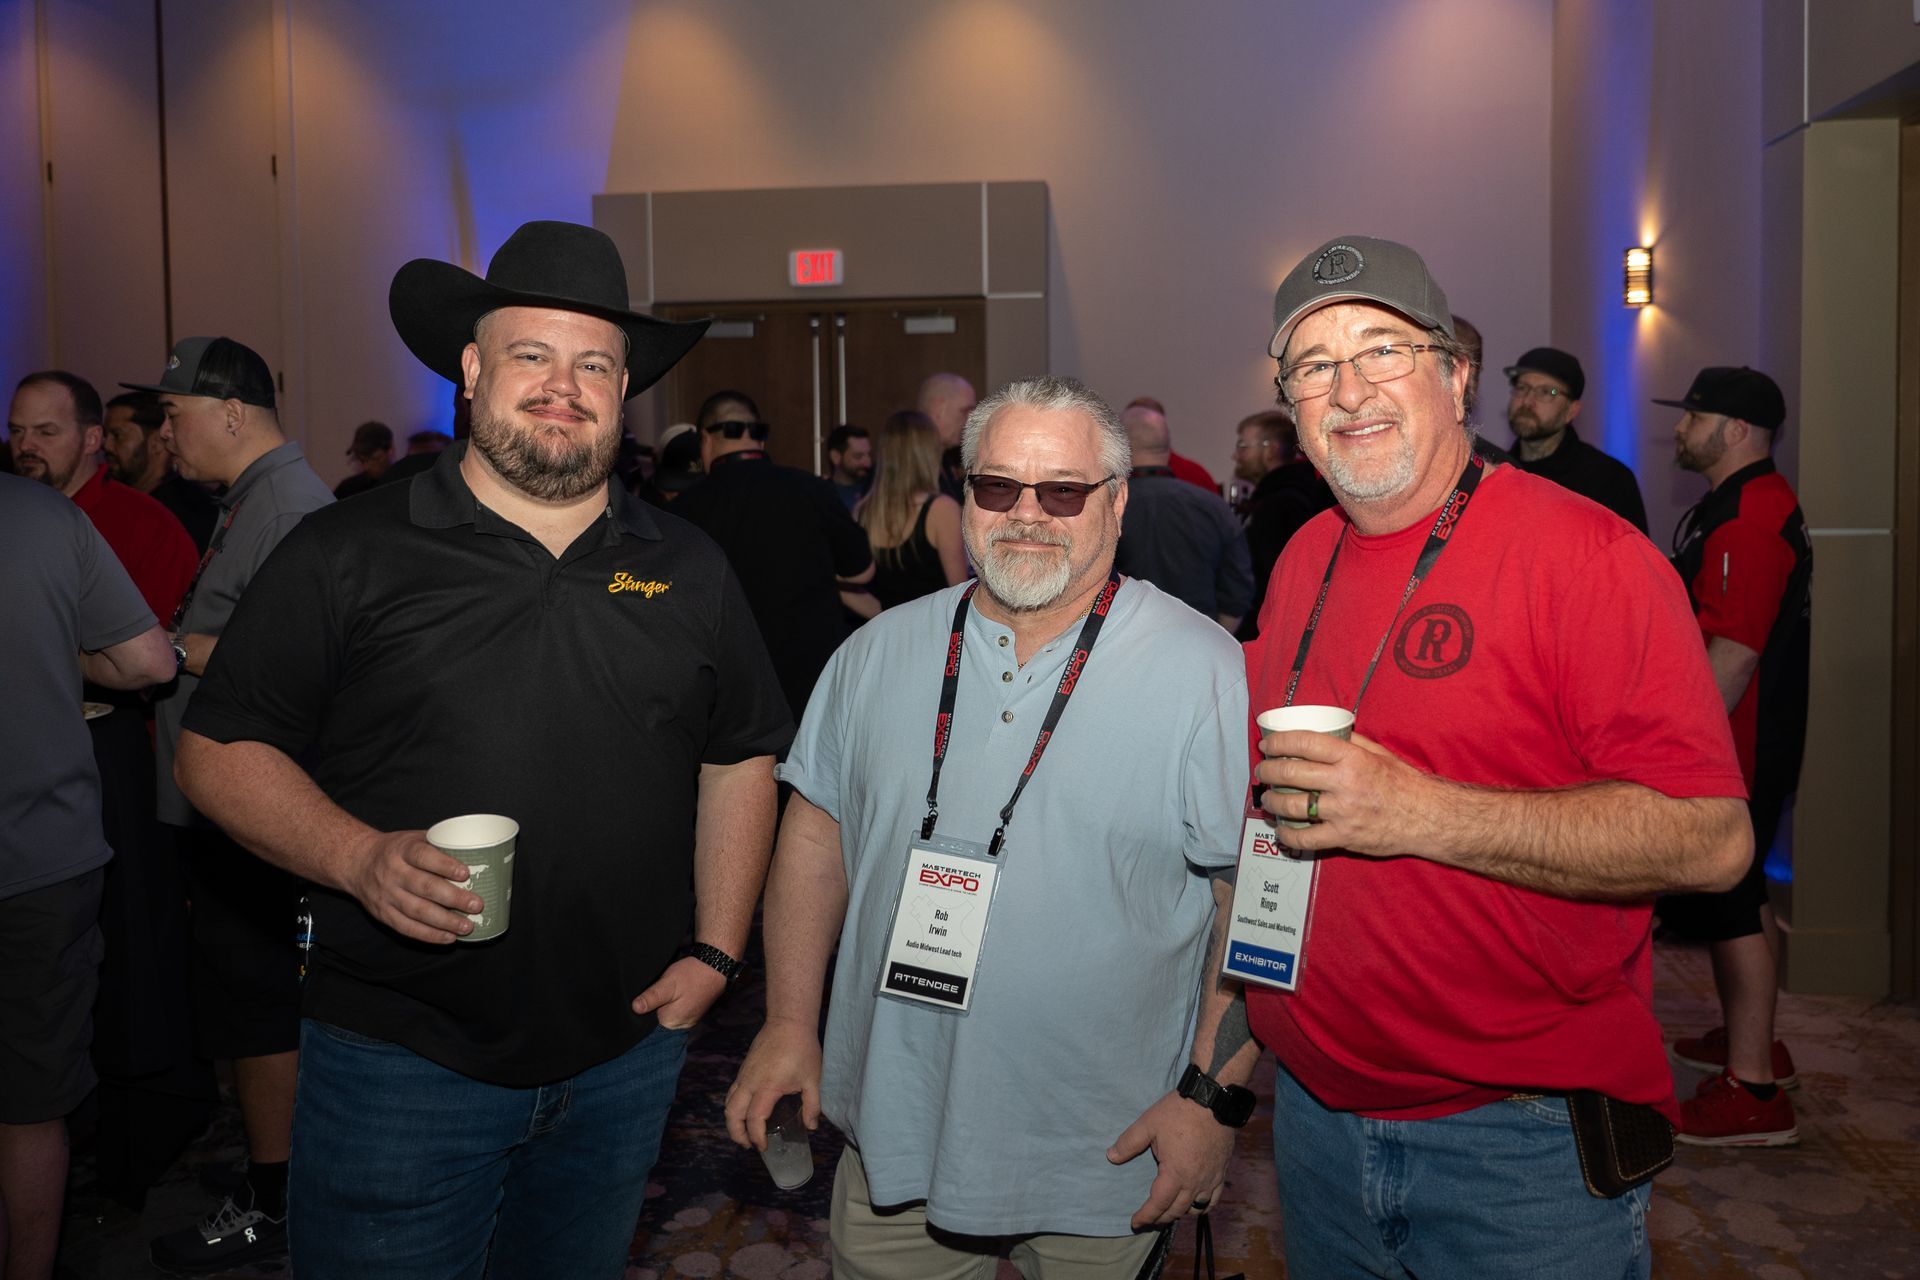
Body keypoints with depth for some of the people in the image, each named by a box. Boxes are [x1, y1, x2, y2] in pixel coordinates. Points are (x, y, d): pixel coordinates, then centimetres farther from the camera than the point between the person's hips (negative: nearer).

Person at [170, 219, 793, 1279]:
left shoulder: (687, 569, 4)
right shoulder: (349, 553, -5)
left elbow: (740, 759, 10)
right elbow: (219, 749, -3)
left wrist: (715, 952, 3)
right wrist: (360, 857, -20)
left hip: (625, 1054, 4)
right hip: (400, 1059, -3)